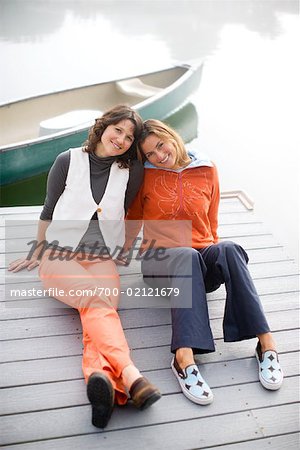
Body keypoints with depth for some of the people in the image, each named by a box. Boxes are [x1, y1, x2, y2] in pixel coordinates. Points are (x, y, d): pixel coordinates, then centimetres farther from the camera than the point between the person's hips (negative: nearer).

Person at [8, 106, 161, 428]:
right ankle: (130, 377, -53)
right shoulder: (68, 161, 2)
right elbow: (48, 211, 10)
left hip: (101, 259, 2)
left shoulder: (132, 171, 6)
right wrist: (37, 253, 17)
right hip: (59, 256, -2)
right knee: (98, 301, -33)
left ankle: (102, 377, -57)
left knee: (102, 306, -33)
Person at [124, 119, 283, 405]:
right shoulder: (146, 176, 7)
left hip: (203, 259, 2)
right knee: (187, 256, -39)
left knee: (228, 249, -35)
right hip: (160, 261, -1)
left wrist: (215, 253, 9)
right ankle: (184, 359, -56)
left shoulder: (206, 170, 9)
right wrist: (122, 252, 17)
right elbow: (133, 219, 20)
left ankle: (266, 343, -41)